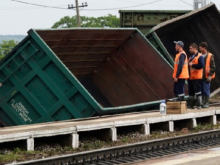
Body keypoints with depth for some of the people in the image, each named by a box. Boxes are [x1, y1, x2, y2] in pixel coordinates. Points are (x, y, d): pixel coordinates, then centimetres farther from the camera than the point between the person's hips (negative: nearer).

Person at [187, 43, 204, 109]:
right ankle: (190, 105, 16)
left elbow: (201, 65, -20)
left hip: (197, 78, -8)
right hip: (190, 77, 8)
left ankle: (199, 105, -2)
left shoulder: (200, 56, -8)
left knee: (197, 91, -6)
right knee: (191, 92, 11)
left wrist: (192, 65, -16)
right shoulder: (191, 57, 19)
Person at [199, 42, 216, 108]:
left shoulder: (210, 56, -3)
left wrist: (210, 75, -13)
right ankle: (202, 102, 14)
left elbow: (213, 67, -5)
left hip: (206, 77, -5)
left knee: (206, 90, -3)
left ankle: (206, 103, 3)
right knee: (201, 90, 6)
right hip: (200, 76, 5)